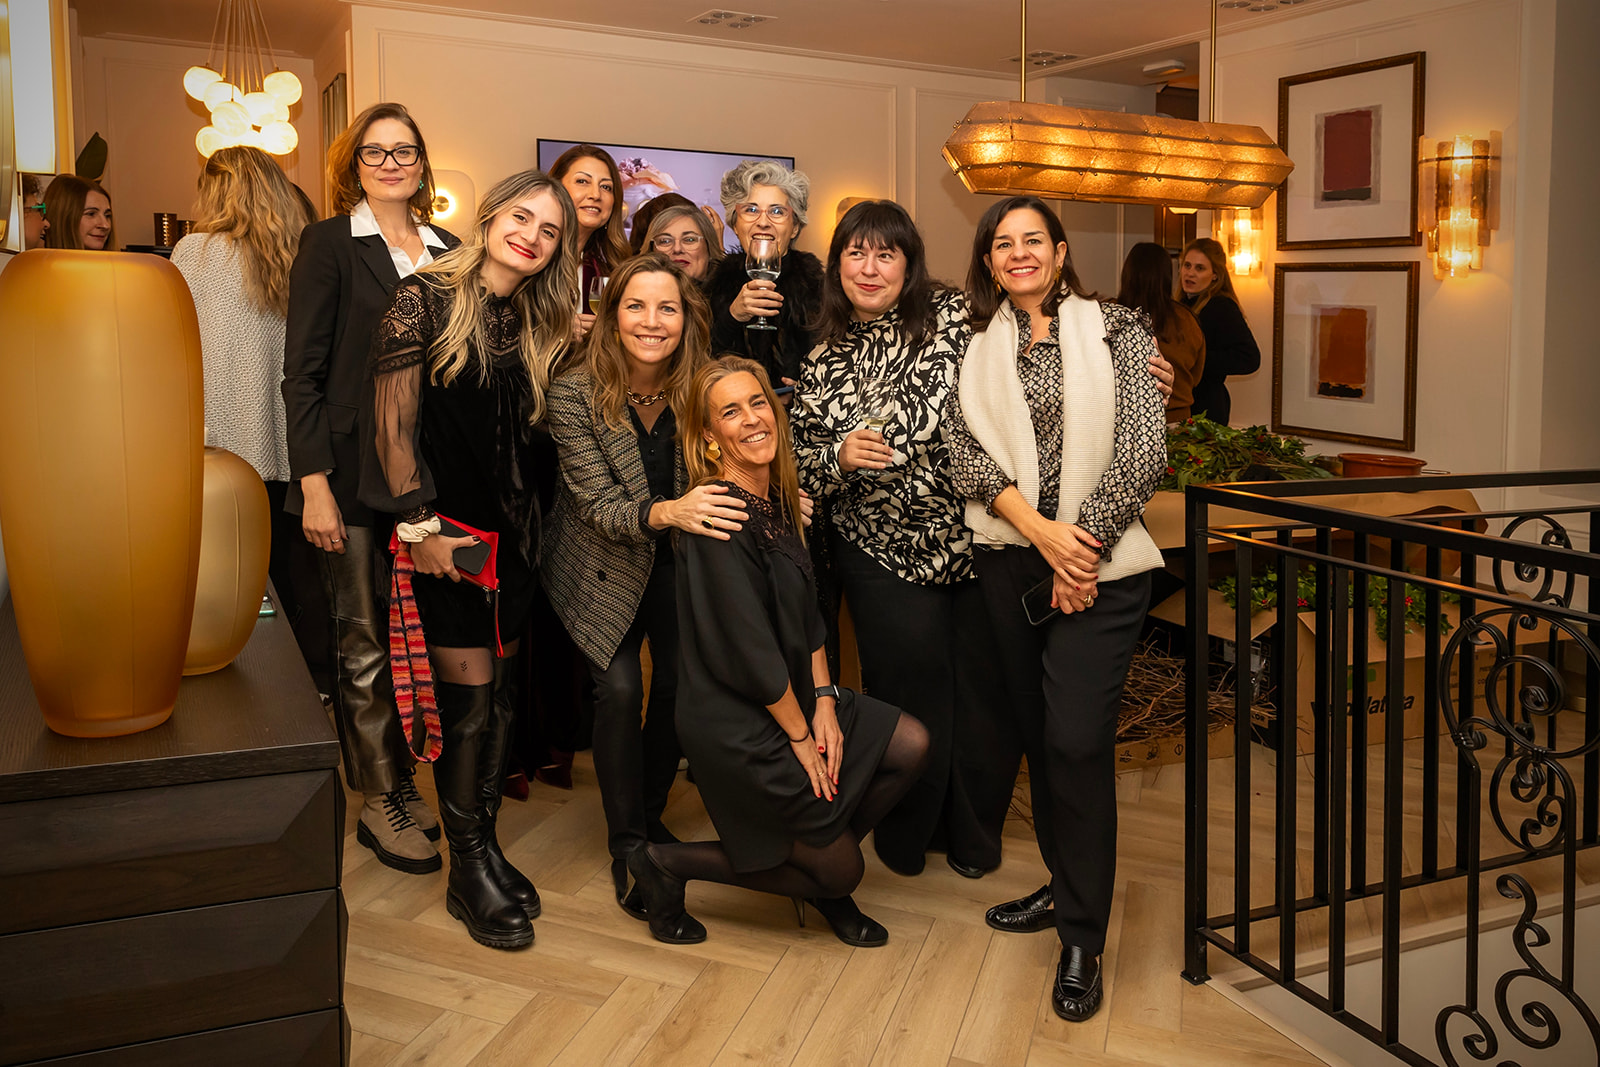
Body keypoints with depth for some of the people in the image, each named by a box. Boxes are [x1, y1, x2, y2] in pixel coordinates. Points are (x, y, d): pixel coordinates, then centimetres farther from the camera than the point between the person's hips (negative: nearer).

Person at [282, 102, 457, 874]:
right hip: (357, 471, -4)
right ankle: (380, 801, 13)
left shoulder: (449, 251, 12)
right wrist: (313, 483, -13)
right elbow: (302, 371, -5)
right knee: (364, 643, 2)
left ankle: (400, 780, 23)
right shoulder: (330, 243, 0)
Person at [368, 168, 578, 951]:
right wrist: (419, 525, -13)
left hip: (509, 532, 6)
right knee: (469, 701, -2)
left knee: (498, 697, 11)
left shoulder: (536, 326, 11)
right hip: (444, 535, -6)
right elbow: (392, 421, -11)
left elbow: (526, 435, 10)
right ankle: (468, 874, 13)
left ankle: (486, 849, 26)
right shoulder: (426, 299, -7)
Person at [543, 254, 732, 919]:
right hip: (605, 566, -2)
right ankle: (627, 844, 8)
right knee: (620, 688, -14)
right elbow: (600, 505, -22)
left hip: (679, 561, 3)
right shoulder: (575, 394, -20)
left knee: (680, 684, -5)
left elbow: (718, 481, -2)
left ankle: (652, 814, 23)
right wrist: (667, 512, -42)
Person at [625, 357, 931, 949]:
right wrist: (800, 736, -13)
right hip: (738, 724, -8)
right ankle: (669, 865, 12)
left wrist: (825, 702, -2)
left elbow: (807, 613, 8)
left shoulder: (779, 499, 4)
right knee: (841, 872, 2)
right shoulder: (717, 520, -24)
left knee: (910, 744, 3)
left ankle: (823, 870, 21)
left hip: (794, 696, 8)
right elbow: (749, 648, -23)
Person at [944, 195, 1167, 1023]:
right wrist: (1043, 531, -14)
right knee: (1036, 729, 11)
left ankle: (1081, 940, 4)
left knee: (1078, 740, -9)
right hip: (1009, 559, 4)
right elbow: (965, 449, -2)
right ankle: (1066, 886, 30)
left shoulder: (1117, 331, 4)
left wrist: (1083, 547, -10)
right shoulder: (976, 346, 11)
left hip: (1098, 560, -3)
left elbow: (1141, 451, -4)